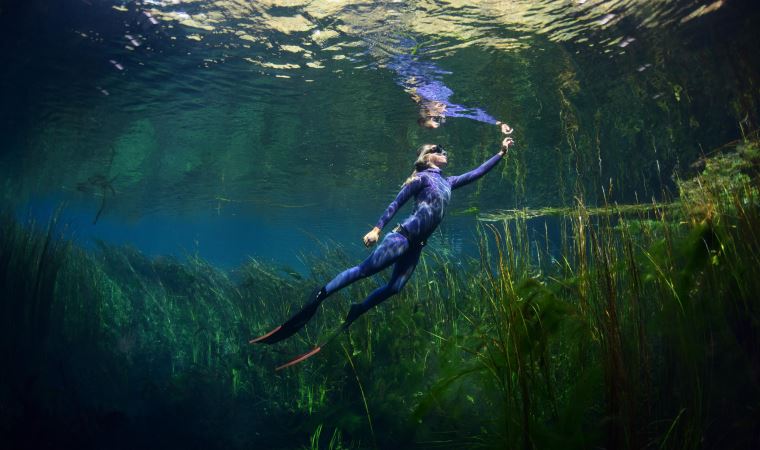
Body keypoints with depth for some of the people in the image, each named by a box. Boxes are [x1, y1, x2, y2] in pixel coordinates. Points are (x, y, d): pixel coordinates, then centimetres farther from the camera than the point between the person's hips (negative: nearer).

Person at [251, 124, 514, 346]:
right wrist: (377, 229, -15)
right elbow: (396, 203, -7)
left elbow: (477, 173, 28)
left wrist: (501, 152, 26)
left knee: (394, 287, -1)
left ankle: (352, 315, 10)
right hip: (404, 235, -7)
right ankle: (318, 296, -7)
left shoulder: (448, 182, 21)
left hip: (417, 245, 8)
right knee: (364, 270, -14)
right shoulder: (421, 177, -2)